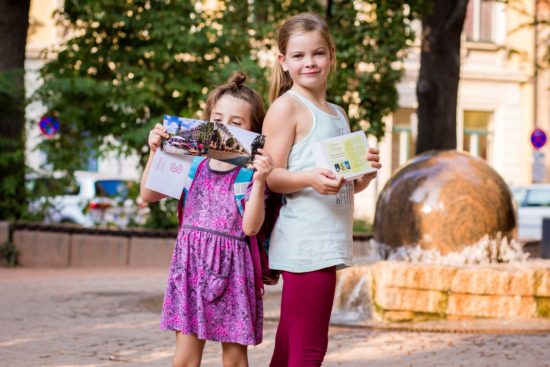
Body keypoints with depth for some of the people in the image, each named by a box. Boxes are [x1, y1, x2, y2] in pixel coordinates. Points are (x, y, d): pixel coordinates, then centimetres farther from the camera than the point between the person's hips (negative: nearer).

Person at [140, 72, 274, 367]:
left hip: (231, 270, -3)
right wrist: (155, 152, 0)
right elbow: (148, 195, 11)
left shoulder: (250, 172, -4)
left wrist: (259, 181, -26)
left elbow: (250, 227, -15)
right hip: (192, 265, 3)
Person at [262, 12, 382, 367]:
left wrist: (366, 170, 4)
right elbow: (271, 177, -10)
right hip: (305, 245, -8)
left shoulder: (338, 114, 20)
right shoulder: (287, 106, -4)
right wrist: (309, 178, -28)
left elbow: (350, 186, 25)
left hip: (328, 244, 8)